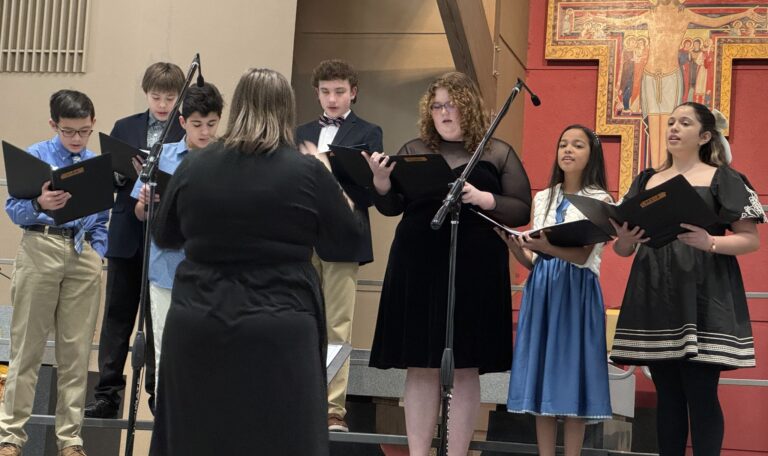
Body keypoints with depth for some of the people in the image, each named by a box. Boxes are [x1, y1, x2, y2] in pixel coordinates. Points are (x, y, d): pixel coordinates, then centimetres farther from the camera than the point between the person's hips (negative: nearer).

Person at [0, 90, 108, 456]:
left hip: (84, 256, 3)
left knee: (76, 350, 6)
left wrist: (98, 252, 0)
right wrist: (39, 205, -27)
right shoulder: (35, 156, -2)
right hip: (41, 250, -3)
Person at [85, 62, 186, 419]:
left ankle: (160, 391, 13)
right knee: (117, 314, 6)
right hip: (127, 235, 3)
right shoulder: (124, 128, 9)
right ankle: (108, 392, 11)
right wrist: (121, 173, -11)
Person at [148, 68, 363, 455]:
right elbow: (350, 236, 6)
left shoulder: (194, 166, 1)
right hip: (277, 332, -3)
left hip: (197, 327, 3)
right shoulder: (307, 172, -7)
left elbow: (164, 237, 14)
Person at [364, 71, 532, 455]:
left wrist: (483, 199, -16)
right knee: (420, 367, 2)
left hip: (474, 271, -2)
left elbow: (522, 210, 0)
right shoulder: (414, 150, 11)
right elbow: (390, 207, 7)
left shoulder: (497, 154, 5)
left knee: (465, 369, 0)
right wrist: (381, 179, -13)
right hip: (418, 268, 2)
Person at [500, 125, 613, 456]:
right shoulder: (542, 199, 13)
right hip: (541, 290, 5)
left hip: (577, 292, -5)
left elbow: (582, 255, -14)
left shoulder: (599, 200, -2)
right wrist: (512, 242, -9)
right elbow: (531, 261, 12)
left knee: (571, 373, -4)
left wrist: (543, 246, -30)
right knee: (542, 374, 4)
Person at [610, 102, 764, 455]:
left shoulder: (723, 179, 3)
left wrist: (710, 242, -20)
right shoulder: (646, 181, 17)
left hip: (702, 295, -4)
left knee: (701, 395, -7)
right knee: (668, 395, 6)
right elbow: (623, 249, 16)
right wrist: (624, 238, -7)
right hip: (655, 296, 4)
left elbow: (751, 239, -3)